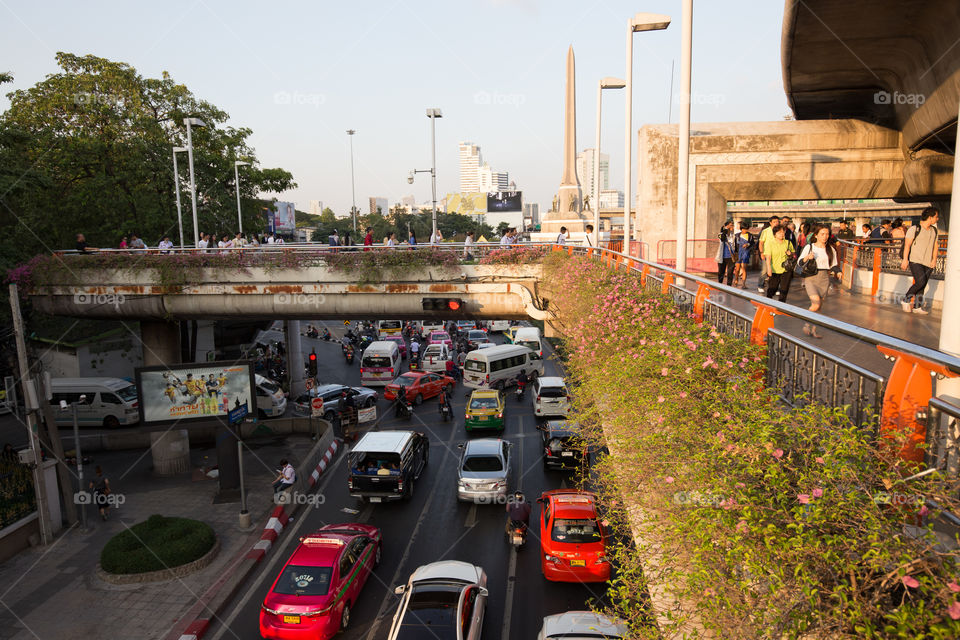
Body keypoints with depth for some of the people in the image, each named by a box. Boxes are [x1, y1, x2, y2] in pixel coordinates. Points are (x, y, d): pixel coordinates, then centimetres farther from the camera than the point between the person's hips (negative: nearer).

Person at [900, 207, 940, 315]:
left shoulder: (934, 231, 15)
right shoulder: (915, 229, -4)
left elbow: (935, 246, 20)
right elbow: (907, 245, -7)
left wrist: (934, 259, 6)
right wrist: (905, 259, -13)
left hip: (928, 263, 6)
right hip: (915, 261, -6)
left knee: (922, 286, 4)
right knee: (920, 282, -19)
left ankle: (917, 307, 12)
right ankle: (905, 300, -1)